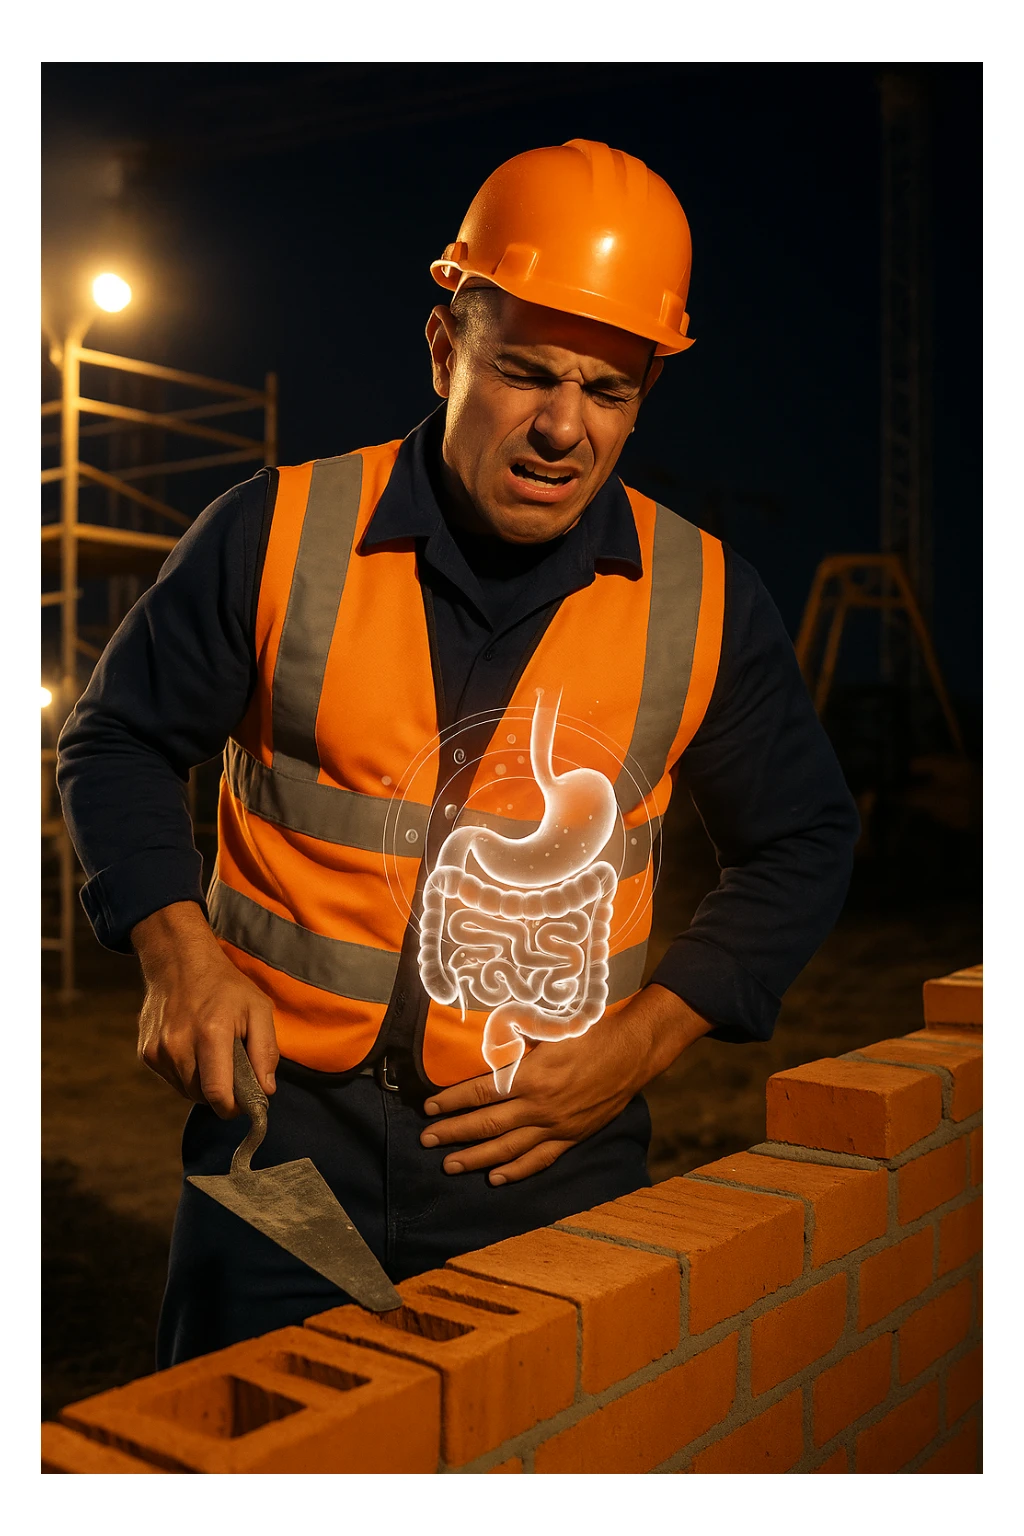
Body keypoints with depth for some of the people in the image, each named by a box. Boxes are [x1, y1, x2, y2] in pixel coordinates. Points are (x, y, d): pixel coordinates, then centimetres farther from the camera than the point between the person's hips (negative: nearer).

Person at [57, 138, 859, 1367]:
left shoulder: (703, 599, -3)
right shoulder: (277, 535, -7)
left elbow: (800, 843, 8)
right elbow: (120, 739, 5)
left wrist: (644, 1041, -3)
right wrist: (178, 948, -11)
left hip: (551, 1153, 1)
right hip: (287, 1121, 0)